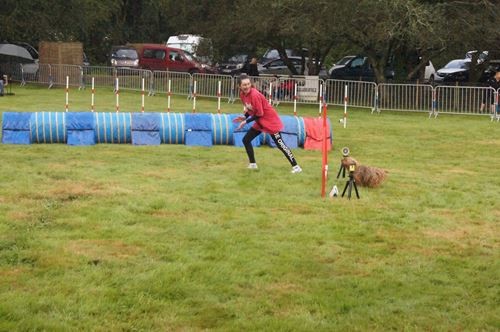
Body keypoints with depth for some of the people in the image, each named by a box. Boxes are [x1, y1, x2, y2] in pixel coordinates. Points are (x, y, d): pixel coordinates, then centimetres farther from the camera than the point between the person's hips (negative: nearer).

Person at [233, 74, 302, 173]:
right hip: (259, 122, 9)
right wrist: (245, 116, -6)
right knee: (246, 140, 8)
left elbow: (259, 114, -22)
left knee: (280, 144, -9)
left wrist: (246, 121, -18)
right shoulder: (242, 94, -2)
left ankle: (295, 166, -6)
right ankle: (253, 164, 18)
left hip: (270, 120, -9)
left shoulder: (255, 95, -27)